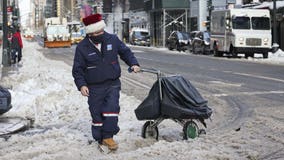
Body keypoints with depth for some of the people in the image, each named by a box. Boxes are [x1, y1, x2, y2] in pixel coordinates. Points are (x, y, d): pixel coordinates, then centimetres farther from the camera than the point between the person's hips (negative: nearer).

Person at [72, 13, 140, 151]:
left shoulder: (112, 40, -1)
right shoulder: (82, 48, -6)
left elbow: (125, 52, 14)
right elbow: (77, 69, -1)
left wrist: (133, 63, -1)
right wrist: (81, 85, -14)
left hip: (113, 84, 1)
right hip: (94, 87, -1)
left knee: (112, 108, -15)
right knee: (97, 114, 2)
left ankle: (108, 136, -8)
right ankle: (100, 140, 15)